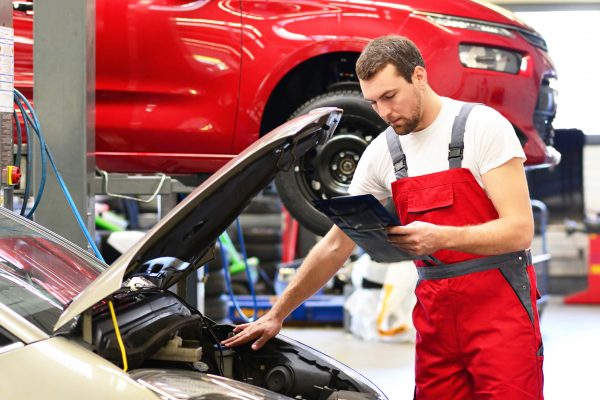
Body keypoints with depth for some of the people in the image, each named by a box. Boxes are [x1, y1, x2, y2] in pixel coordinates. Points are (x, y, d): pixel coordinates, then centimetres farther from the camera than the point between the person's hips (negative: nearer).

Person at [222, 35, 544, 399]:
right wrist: (276, 315, 11)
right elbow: (335, 246, 13)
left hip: (499, 304, -5)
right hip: (435, 308, 5)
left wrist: (440, 237, -27)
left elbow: (519, 230, -14)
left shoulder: (482, 126, -8)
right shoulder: (382, 152, 7)